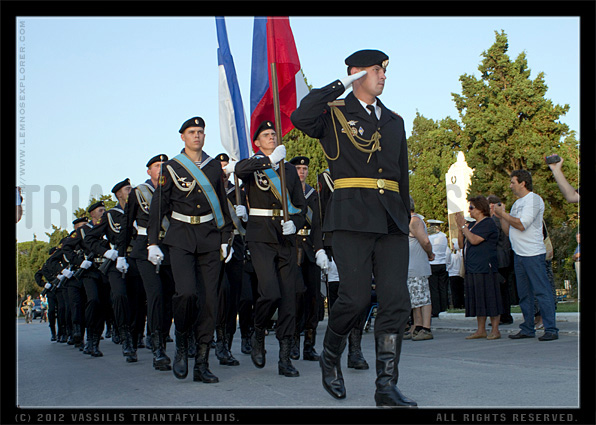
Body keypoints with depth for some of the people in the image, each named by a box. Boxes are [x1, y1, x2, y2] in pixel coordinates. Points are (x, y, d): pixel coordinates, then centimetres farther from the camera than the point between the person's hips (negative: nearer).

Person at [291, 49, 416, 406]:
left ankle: (387, 385, 0)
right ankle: (330, 358, 17)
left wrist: (406, 216, 20)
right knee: (356, 296, -11)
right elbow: (301, 118, -16)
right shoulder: (334, 114, 7)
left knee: (397, 300, -5)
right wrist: (340, 86, -9)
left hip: (392, 221, 5)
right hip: (353, 217, -5)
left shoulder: (395, 121, 23)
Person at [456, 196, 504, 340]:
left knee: (490, 298, -6)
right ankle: (481, 330, 13)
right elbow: (461, 243, 19)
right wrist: (460, 227, 7)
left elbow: (474, 240, -19)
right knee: (478, 300, 9)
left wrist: (463, 225, -10)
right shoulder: (472, 224, 20)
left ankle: (495, 330, -2)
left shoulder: (488, 224, -7)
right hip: (472, 269, 9)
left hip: (486, 268, -9)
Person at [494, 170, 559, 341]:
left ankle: (551, 329, -7)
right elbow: (508, 231, 21)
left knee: (542, 292, -8)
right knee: (524, 294, 10)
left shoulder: (534, 199, -7)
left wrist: (503, 213, -7)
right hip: (518, 254, 9)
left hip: (533, 254, -9)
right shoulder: (517, 203, 20)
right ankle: (527, 329, 16)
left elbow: (522, 224, -18)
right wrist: (501, 216, 9)